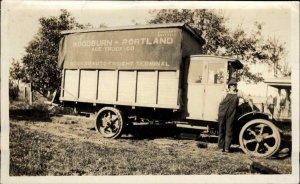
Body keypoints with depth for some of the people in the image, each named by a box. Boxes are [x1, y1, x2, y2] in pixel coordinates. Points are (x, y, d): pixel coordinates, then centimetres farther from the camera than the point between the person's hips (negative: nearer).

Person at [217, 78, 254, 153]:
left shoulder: (239, 93, 6)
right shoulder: (226, 93, 4)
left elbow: (248, 99, 7)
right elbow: (220, 103, 6)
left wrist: (253, 109, 3)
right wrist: (219, 113, 3)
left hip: (231, 115, 1)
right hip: (223, 113, 0)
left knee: (229, 131, 2)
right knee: (222, 130, 4)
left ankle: (227, 147, 12)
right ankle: (221, 147, 14)